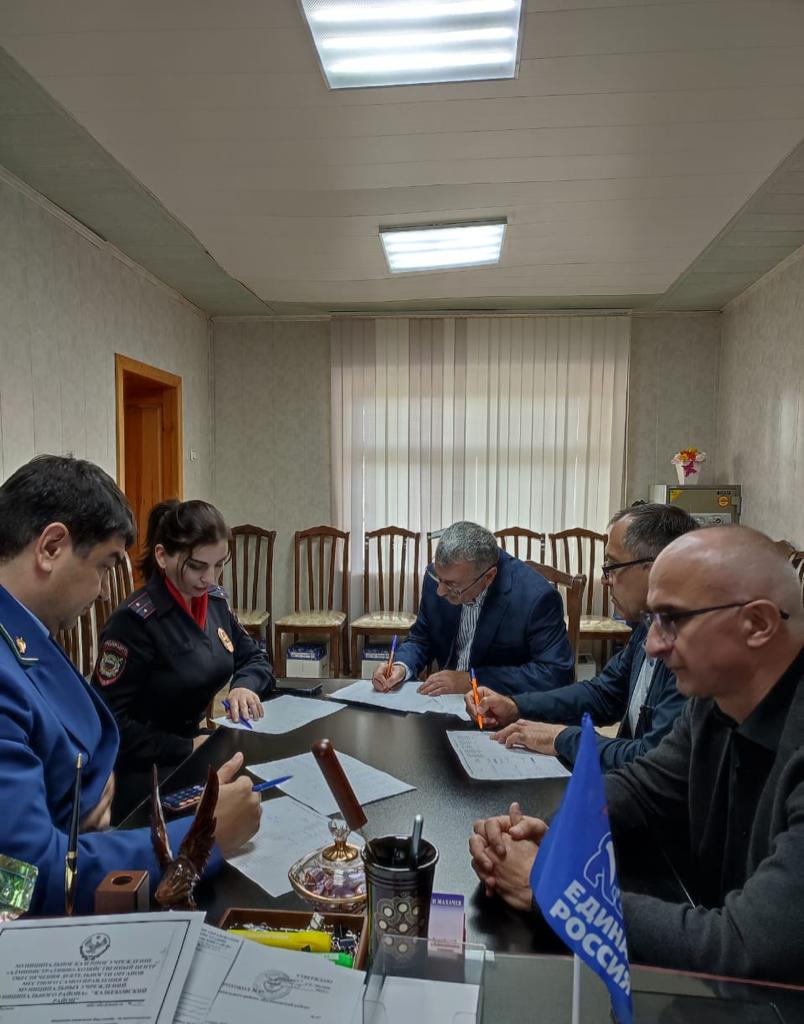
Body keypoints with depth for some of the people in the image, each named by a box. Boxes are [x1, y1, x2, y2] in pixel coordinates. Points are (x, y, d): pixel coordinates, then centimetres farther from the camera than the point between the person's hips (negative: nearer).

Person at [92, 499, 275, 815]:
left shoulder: (215, 600, 2)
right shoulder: (134, 621, -19)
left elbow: (255, 659, 13)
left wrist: (245, 686, -8)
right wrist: (186, 748, -19)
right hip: (148, 775, -7)